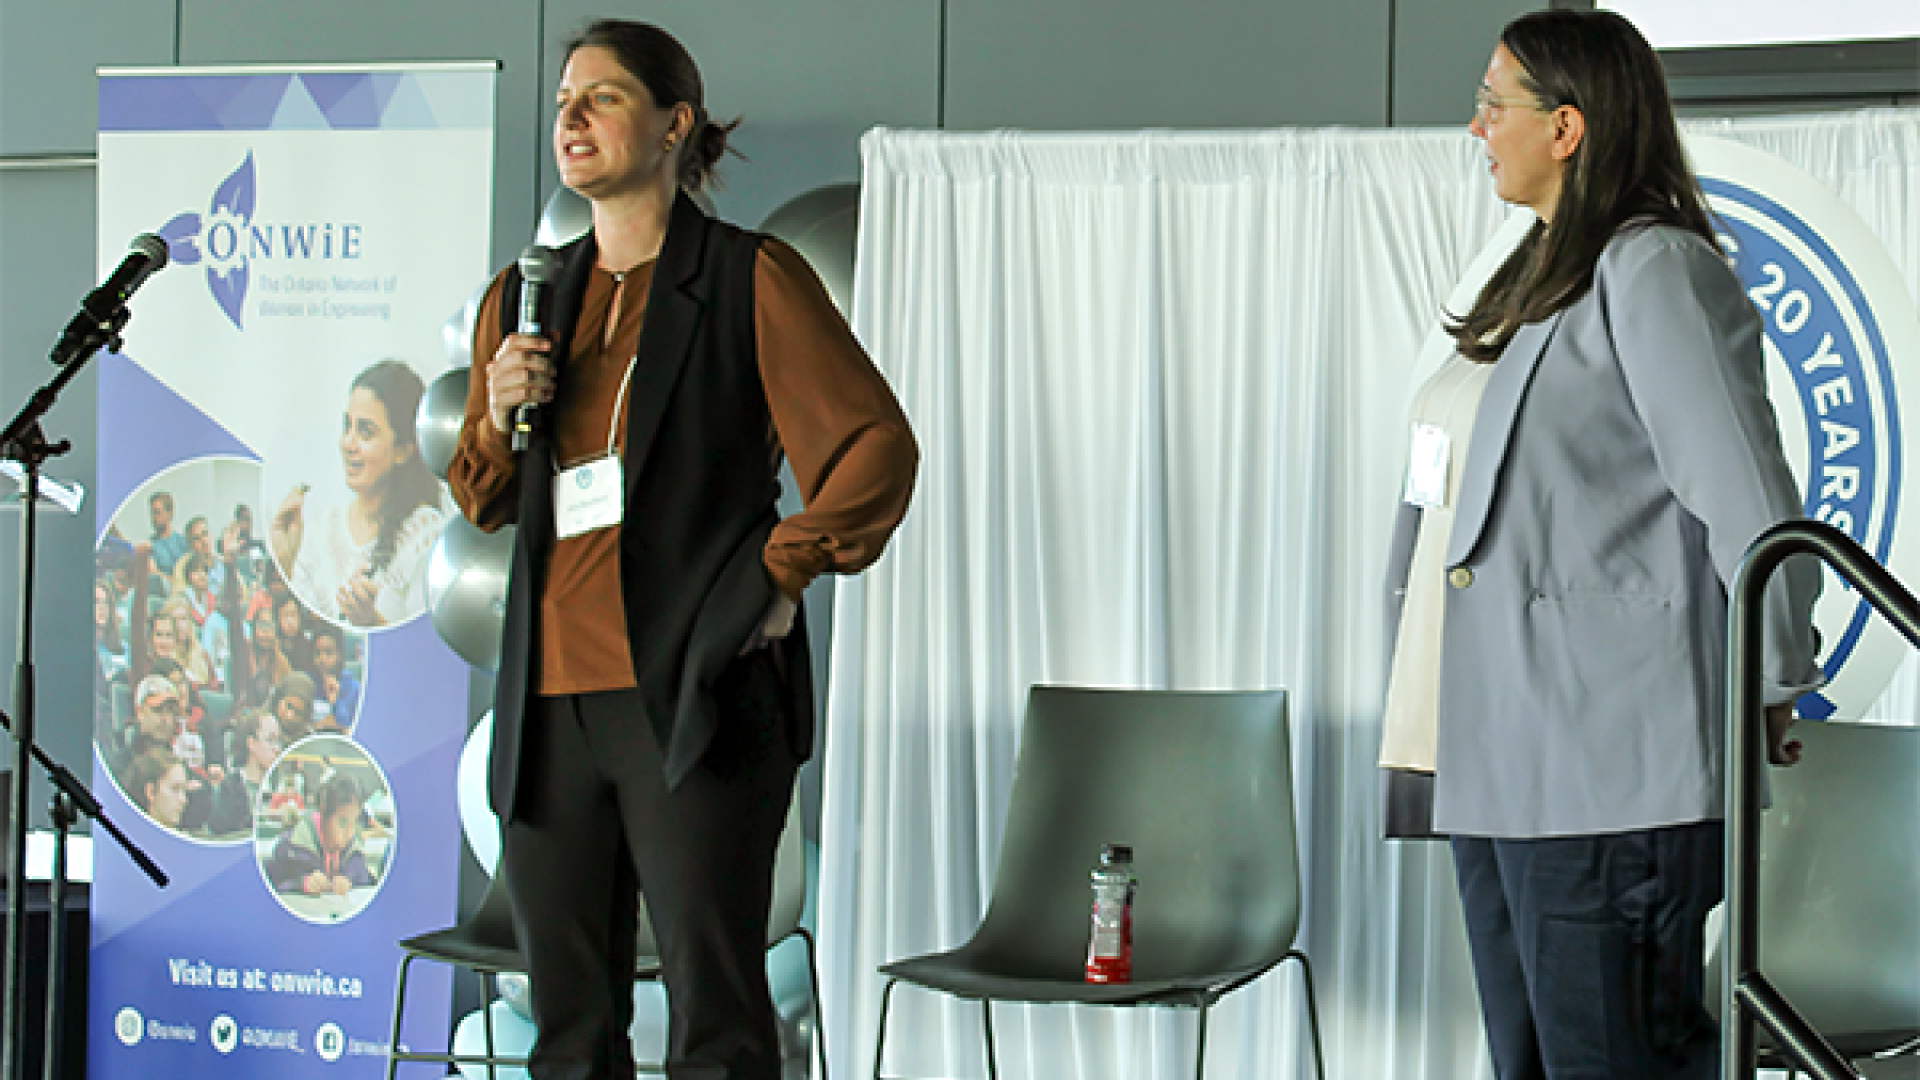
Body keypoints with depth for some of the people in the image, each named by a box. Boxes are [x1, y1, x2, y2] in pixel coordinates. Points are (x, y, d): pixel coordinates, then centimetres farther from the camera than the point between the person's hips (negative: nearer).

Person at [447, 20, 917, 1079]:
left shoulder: (752, 279, -1)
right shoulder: (522, 297, 15)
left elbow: (877, 447, -3)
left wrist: (775, 576, -7)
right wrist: (499, 417, 2)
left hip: (692, 695, -5)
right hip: (549, 701, 6)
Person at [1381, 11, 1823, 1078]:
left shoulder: (1656, 271, -10)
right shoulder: (1548, 286, 21)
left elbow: (1751, 509, -14)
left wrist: (1774, 696, -4)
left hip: (1614, 776, -10)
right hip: (1506, 777, 10)